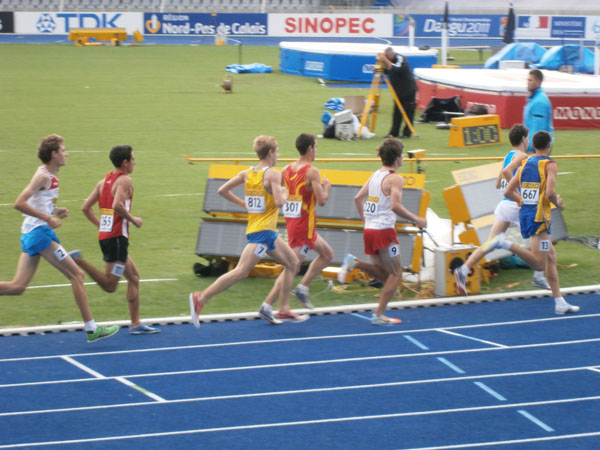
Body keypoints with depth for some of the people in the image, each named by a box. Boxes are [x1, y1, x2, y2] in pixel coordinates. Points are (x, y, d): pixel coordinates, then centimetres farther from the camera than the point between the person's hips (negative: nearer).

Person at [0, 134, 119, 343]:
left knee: (18, 286, 4)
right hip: (39, 232, -10)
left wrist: (55, 211, 11)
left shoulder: (50, 176, 16)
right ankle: (91, 329, -1)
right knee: (76, 275, -4)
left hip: (30, 234, 10)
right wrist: (48, 218, -20)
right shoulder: (43, 176, -12)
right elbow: (19, 203, -20)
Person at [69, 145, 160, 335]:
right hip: (117, 237, -10)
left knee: (134, 277, 16)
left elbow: (86, 207, 12)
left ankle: (136, 323, 17)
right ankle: (78, 260, -19)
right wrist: (133, 219, -10)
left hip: (104, 234, 10)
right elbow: (117, 205, -25)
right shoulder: (125, 180, -9)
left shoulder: (103, 182, 15)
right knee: (110, 285, -9)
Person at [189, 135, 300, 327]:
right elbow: (279, 202, -23)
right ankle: (201, 298, -23)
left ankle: (284, 307, 21)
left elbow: (222, 190, 6)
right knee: (241, 271, -15)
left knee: (292, 263, 21)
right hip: (263, 231, -9)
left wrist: (243, 203, 15)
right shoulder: (273, 174, -12)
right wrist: (284, 193, -1)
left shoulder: (246, 173, 10)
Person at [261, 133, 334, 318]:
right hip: (303, 225, -9)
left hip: (291, 220, 9)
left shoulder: (287, 169, 6)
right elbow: (321, 200, -20)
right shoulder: (312, 171, -16)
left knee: (327, 254, 23)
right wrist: (326, 187, 1)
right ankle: (267, 306, -10)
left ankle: (302, 287, 16)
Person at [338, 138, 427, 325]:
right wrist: (416, 220, -15)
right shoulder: (395, 179, -12)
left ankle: (353, 262, -3)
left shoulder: (375, 175, 13)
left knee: (383, 273, 19)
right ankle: (379, 315, -3)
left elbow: (358, 198, 16)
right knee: (395, 274, 2)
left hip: (369, 230, 8)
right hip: (384, 231, -8)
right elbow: (395, 205, -24)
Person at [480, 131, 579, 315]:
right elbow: (550, 192, -21)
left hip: (525, 214, 9)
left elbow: (508, 192, 12)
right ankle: (505, 244, -23)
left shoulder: (525, 164, 13)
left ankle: (560, 303, 14)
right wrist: (558, 203, 0)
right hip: (539, 217, -8)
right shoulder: (550, 164, -8)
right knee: (539, 264, -11)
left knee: (551, 255, 15)